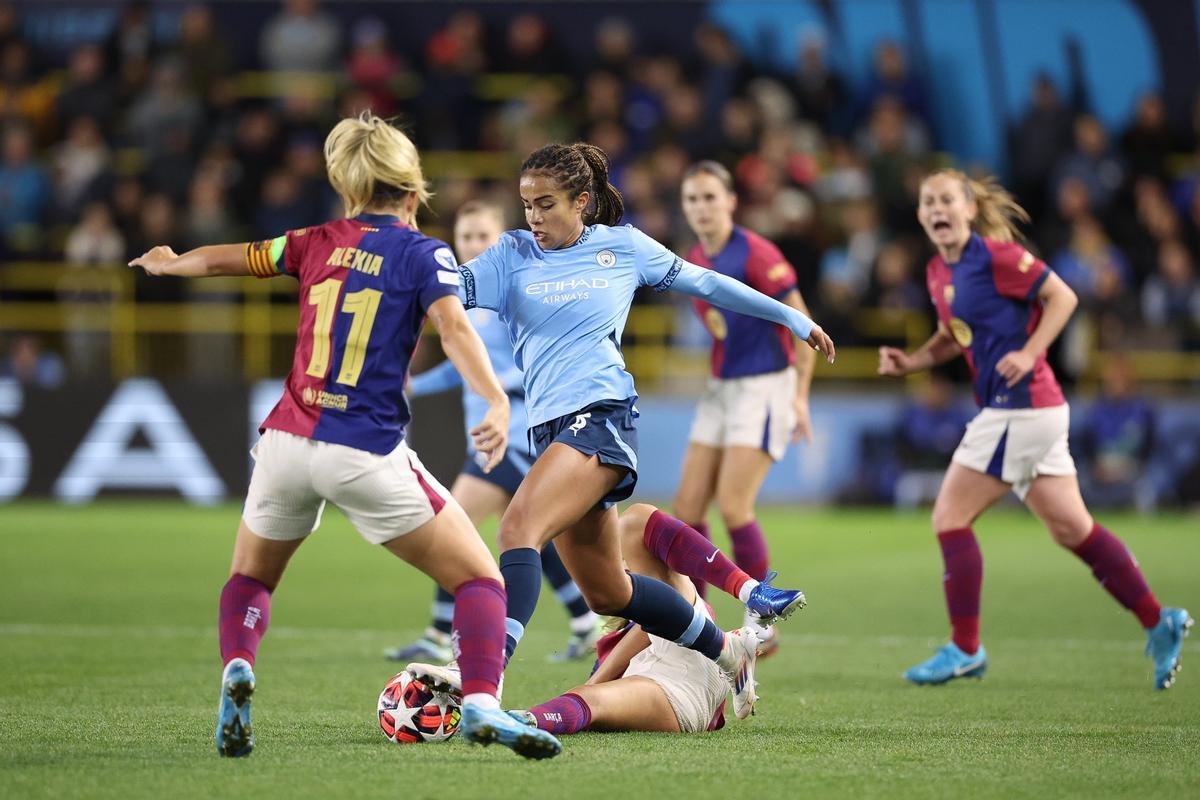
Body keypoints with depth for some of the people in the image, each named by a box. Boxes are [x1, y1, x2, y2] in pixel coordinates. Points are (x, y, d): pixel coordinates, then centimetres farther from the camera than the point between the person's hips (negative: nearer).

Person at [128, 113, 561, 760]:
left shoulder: (320, 243, 13)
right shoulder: (424, 254, 1)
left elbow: (222, 260, 24)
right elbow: (454, 327, -18)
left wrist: (167, 263, 44)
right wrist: (497, 401, -31)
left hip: (287, 440, 4)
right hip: (365, 454, -4)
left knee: (250, 578, 27)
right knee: (480, 580, 4)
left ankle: (237, 669, -3)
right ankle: (481, 706, -20)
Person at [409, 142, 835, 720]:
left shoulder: (623, 246, 6)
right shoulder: (512, 255, 11)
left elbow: (701, 282, 17)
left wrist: (792, 318, 24)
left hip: (601, 417, -5)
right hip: (551, 428, 5)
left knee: (518, 527, -28)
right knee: (607, 592, 11)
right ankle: (727, 649, 32)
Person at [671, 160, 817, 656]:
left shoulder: (756, 255, -16)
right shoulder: (692, 262, 7)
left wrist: (800, 396, -18)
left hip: (765, 387, -8)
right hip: (720, 388, 8)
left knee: (733, 506, -14)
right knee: (688, 508, 1)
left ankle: (761, 626, -1)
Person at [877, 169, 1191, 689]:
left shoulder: (995, 255, -12)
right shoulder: (938, 273, 13)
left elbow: (1062, 297, -10)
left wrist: (1028, 354, -19)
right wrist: (910, 362, 9)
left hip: (1020, 407, -9)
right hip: (1008, 410, 9)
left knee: (951, 517, -5)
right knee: (1070, 528, 10)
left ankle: (964, 650, 2)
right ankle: (1159, 623, 15)